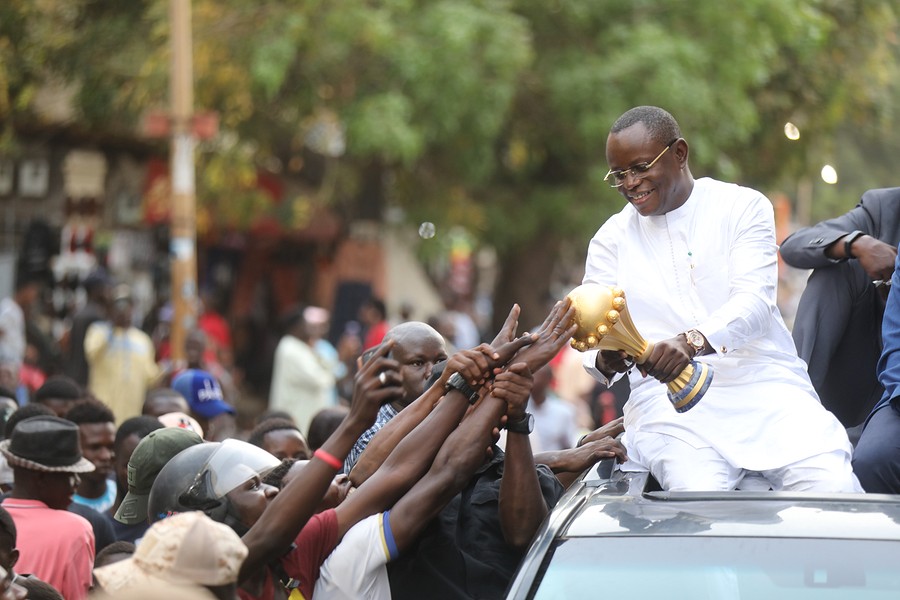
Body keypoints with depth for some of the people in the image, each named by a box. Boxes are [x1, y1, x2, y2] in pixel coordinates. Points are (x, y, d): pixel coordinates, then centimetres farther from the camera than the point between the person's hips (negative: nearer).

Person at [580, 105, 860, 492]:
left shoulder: (743, 207, 7)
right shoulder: (611, 240, 14)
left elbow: (754, 301, -9)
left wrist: (691, 341, -30)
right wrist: (605, 358, -23)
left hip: (763, 384, 0)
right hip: (670, 399, 0)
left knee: (834, 494, -25)